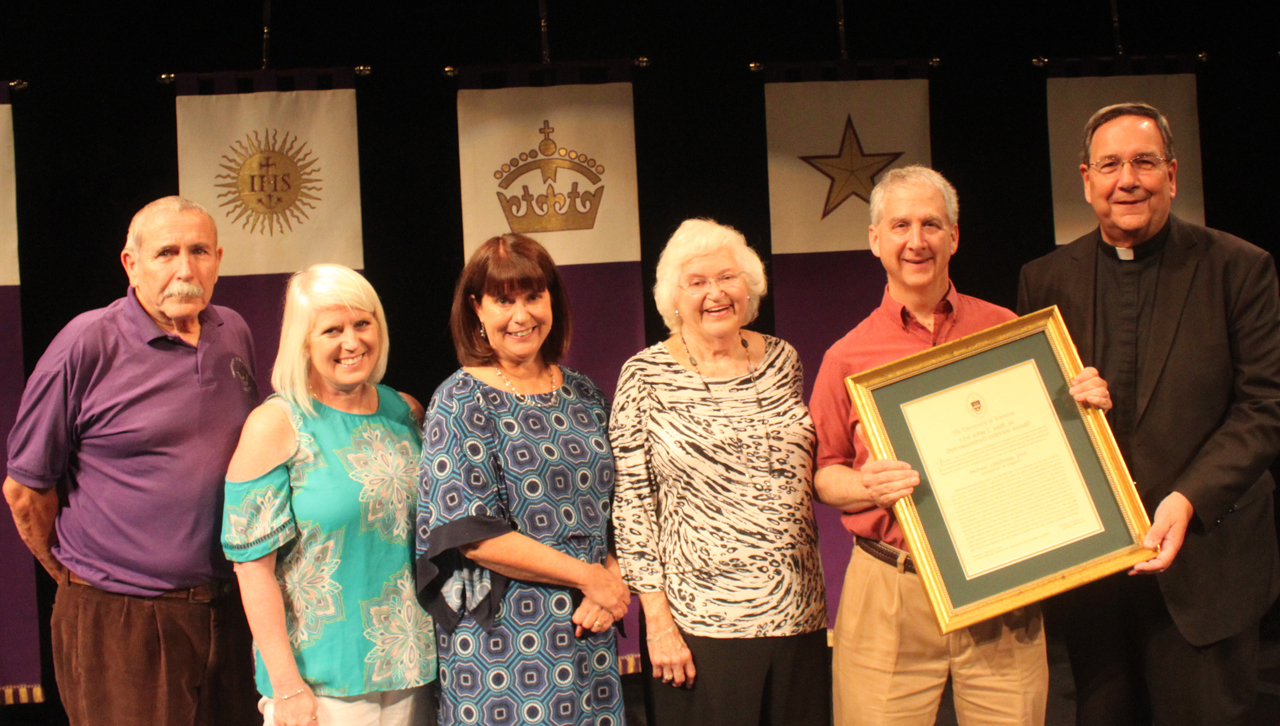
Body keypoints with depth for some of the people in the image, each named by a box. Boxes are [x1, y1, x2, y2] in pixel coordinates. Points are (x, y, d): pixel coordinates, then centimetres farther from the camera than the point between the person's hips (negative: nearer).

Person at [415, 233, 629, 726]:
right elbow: (473, 533, -15)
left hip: (588, 630, 5)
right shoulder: (462, 402, -8)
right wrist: (589, 577, -13)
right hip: (499, 636, -5)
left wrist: (613, 576, -8)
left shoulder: (583, 394, 8)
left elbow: (614, 508, 13)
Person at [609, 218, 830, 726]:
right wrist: (657, 619, -9)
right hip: (700, 622, -4)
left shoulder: (782, 360, 7)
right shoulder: (646, 376, -4)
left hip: (796, 615, 4)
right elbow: (631, 502, -5)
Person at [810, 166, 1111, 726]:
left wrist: (1084, 406, -3)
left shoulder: (1005, 330, 8)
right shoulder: (847, 357, 4)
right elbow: (822, 473, 9)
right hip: (890, 594, -1)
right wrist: (868, 486, -12)